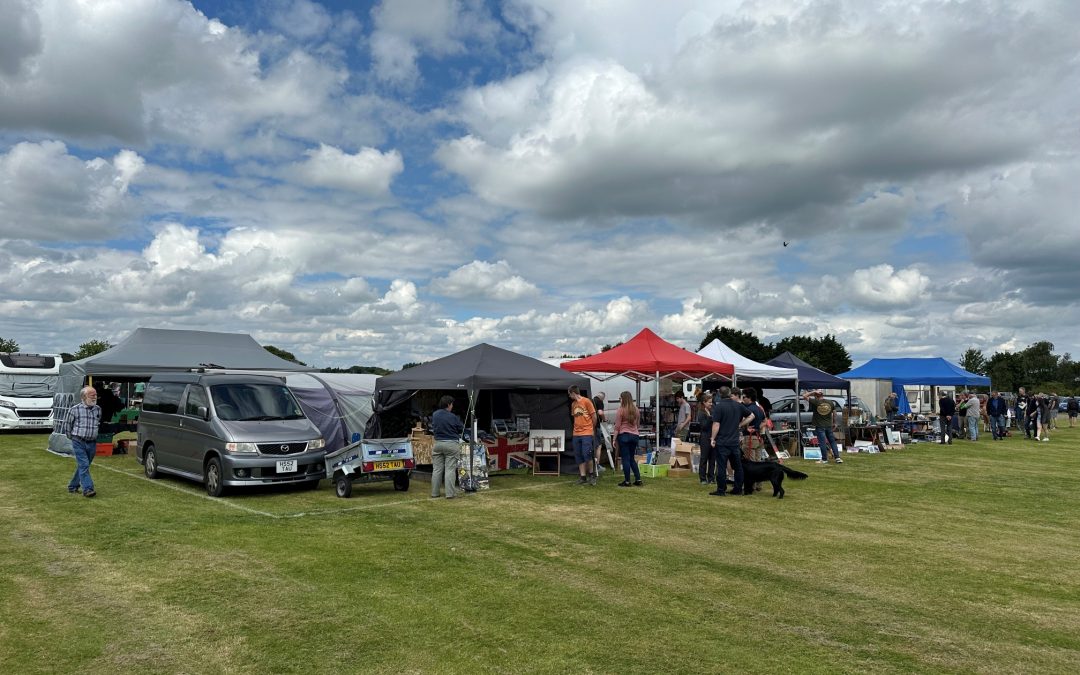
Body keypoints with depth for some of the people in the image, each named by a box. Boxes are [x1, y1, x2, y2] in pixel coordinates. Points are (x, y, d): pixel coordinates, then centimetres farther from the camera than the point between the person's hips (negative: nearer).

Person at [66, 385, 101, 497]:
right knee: (84, 465, -12)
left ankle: (72, 487, 28)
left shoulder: (98, 409, 6)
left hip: (92, 443, 5)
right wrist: (72, 437, 15)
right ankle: (87, 489, -15)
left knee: (82, 466, 13)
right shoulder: (75, 409, -7)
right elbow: (69, 424, 8)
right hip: (79, 442, -4)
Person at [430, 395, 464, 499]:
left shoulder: (434, 415, 1)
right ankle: (450, 493, -2)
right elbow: (461, 429, -1)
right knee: (450, 469, -1)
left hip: (438, 443, 5)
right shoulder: (453, 417, -13)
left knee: (437, 469, 11)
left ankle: (434, 493, 16)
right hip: (451, 444, -5)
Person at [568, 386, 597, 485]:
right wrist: (578, 427, 9)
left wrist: (591, 428, 9)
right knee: (578, 456, 4)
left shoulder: (586, 401, -5)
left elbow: (594, 416, -1)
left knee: (587, 455, -12)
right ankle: (583, 477, 10)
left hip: (587, 433, -6)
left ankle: (591, 474, 6)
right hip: (576, 434, 6)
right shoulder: (573, 404, 13)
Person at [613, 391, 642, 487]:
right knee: (632, 458, 16)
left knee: (625, 459, 0)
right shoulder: (635, 409, 8)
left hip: (624, 435, -6)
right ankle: (638, 479, 12)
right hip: (635, 435, 6)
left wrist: (614, 439, -4)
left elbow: (617, 427, -9)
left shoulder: (620, 410, -9)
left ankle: (627, 481, 2)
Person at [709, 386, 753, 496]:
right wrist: (740, 425, 13)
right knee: (738, 466, 14)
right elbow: (751, 416, 15)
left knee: (721, 466, -1)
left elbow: (716, 425, -15)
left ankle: (721, 490, 1)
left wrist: (713, 438, -7)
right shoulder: (738, 405, 6)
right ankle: (738, 489, 18)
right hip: (735, 441, 5)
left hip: (722, 442, -5)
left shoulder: (719, 406, -11)